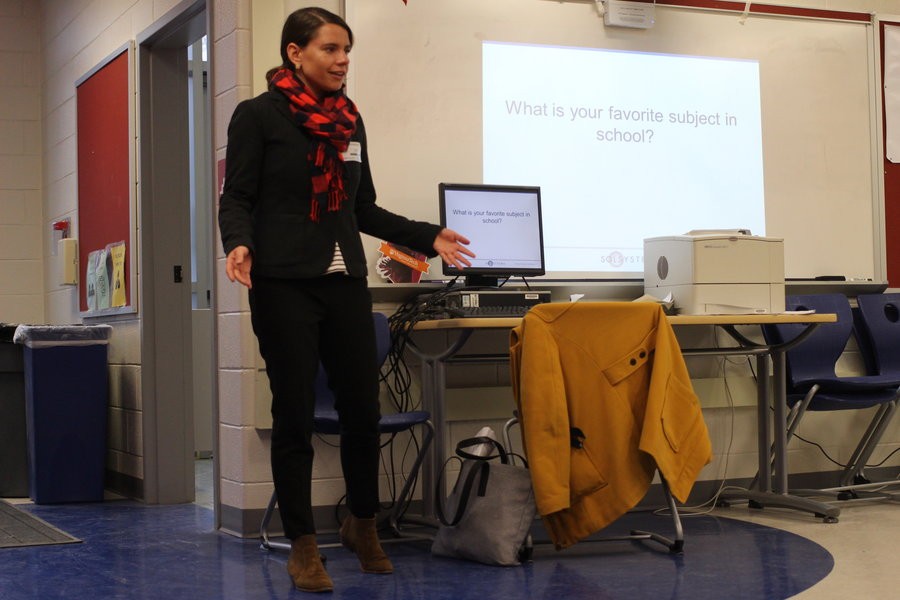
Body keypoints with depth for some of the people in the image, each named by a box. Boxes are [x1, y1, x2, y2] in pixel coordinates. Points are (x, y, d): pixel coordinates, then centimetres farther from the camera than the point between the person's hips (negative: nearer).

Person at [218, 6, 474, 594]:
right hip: (284, 286, -4)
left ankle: (363, 525, 26)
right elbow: (238, 197, -4)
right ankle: (303, 546, 12)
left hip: (346, 283, 5)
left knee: (363, 409, 4)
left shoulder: (350, 119, 14)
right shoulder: (258, 115, -1)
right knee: (295, 415, 0)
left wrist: (429, 237, 15)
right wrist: (239, 245, -24)